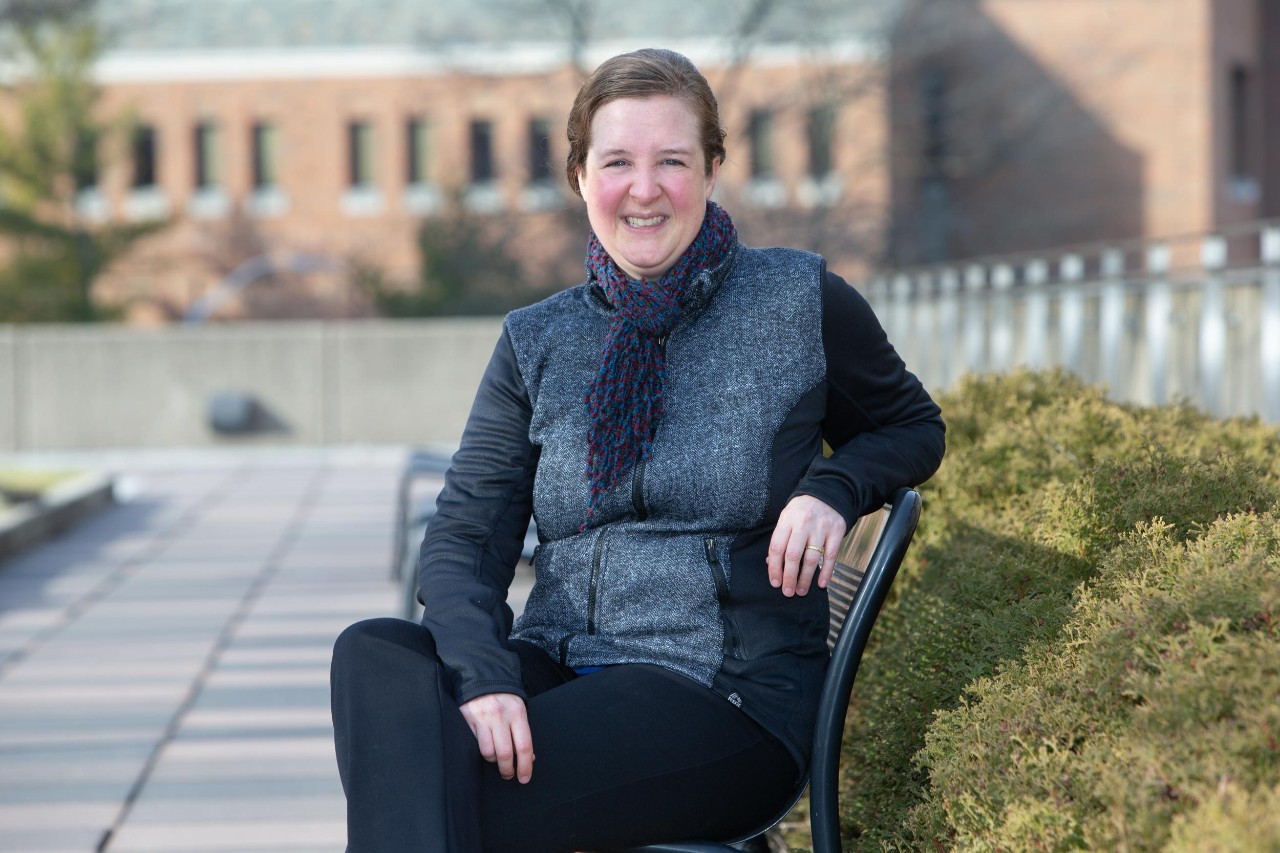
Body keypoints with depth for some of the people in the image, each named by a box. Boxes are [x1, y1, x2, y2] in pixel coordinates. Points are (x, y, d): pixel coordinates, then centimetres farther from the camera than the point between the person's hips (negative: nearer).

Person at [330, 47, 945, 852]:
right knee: (374, 654, -30)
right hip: (555, 669, 4)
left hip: (725, 694, -4)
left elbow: (913, 427, 19)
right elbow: (464, 536, 3)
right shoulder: (536, 343, 11)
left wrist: (831, 488, -5)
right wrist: (483, 675, -18)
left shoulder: (800, 303, 4)